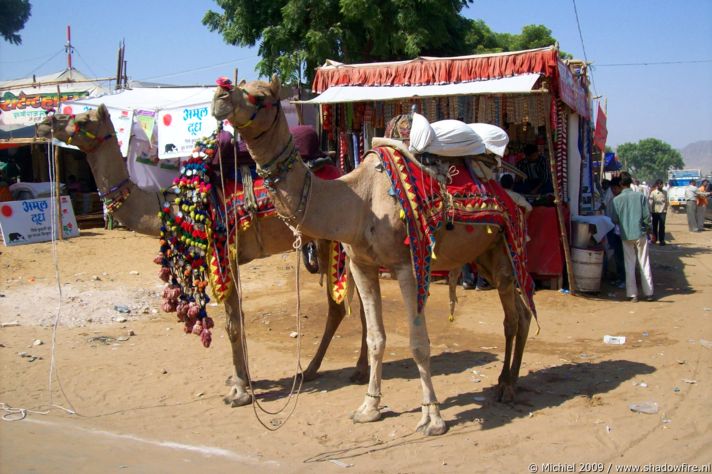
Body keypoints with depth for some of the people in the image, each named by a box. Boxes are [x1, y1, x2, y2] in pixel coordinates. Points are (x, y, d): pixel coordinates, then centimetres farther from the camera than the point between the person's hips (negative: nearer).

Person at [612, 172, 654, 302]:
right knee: (644, 263, 9)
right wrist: (648, 228, 11)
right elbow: (647, 216, -5)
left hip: (626, 235, 0)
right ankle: (648, 293, 13)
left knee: (629, 265, 6)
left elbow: (615, 219, -3)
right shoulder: (640, 196, -5)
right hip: (640, 234, 0)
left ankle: (632, 294, 3)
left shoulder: (616, 199, -5)